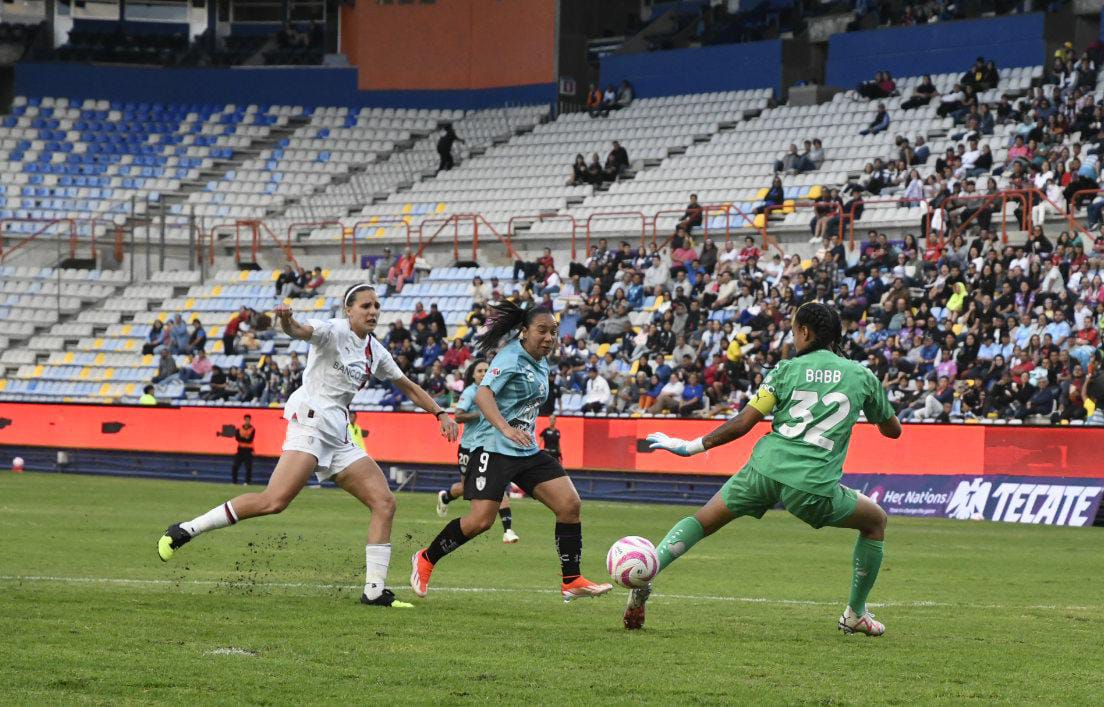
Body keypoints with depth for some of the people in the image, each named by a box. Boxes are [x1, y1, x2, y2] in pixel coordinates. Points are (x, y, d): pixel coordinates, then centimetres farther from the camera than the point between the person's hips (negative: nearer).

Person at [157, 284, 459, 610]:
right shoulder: (334, 331, -4)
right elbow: (301, 331, -26)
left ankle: (374, 591, 0)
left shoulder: (375, 351, 18)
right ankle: (184, 531, -19)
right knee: (275, 501, -25)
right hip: (310, 420, -8)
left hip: (338, 436, 9)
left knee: (384, 502, -2)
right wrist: (287, 322, -49)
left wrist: (440, 413, 23)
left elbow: (407, 386, 31)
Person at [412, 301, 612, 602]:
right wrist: (505, 429, -41)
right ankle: (426, 559, 9)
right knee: (481, 520, -15)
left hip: (527, 452, 8)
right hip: (494, 449, -8)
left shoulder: (540, 364, 13)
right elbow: (482, 394, -28)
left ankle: (571, 581, 0)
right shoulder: (511, 358, -13)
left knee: (570, 504, -5)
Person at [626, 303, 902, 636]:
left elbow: (743, 423, 5)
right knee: (876, 521, 25)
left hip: (766, 468, 1)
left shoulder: (788, 369, 9)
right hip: (813, 486, -1)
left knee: (702, 521, 17)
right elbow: (893, 430, 26)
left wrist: (693, 446, 14)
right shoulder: (862, 375, 12)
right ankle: (855, 614, 29)